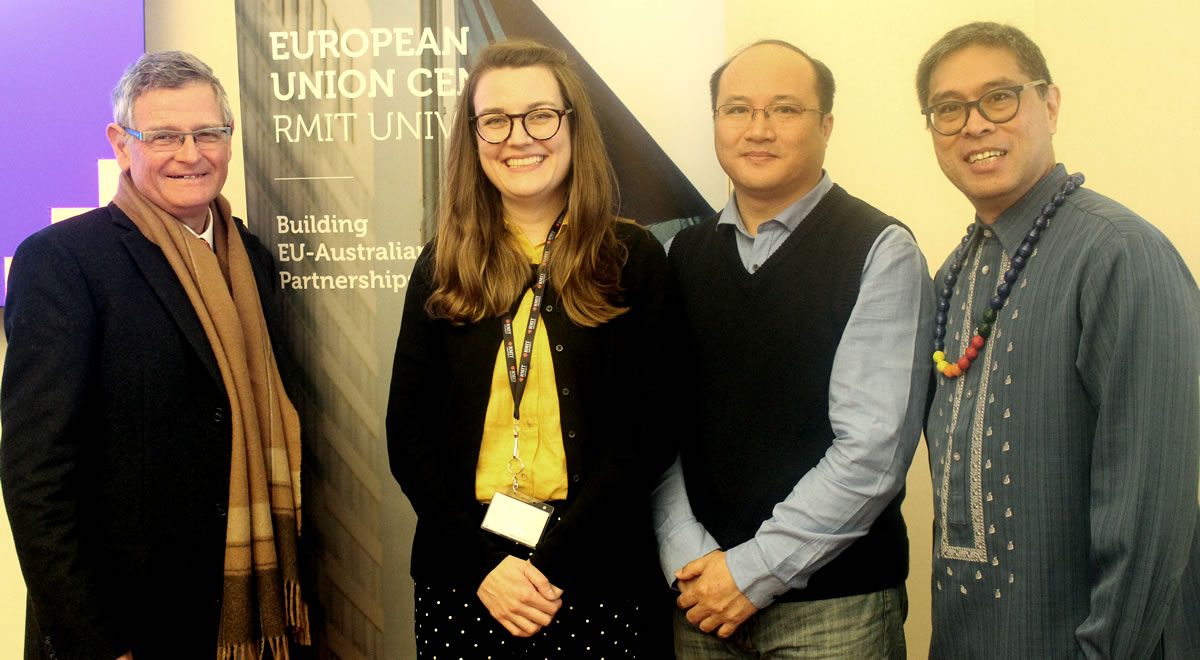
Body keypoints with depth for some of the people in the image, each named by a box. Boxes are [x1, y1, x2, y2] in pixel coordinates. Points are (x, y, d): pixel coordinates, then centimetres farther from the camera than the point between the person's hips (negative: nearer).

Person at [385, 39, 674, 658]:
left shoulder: (634, 260, -1)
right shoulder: (442, 266, 5)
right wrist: (482, 562, -9)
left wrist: (551, 563, -13)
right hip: (461, 576, 2)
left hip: (596, 577, -1)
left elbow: (648, 432, -5)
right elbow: (409, 433, 3)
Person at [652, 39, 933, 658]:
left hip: (834, 604, -3)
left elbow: (872, 448, -15)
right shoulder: (685, 252, 6)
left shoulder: (881, 253, -8)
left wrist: (754, 570, -14)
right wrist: (688, 557, -9)